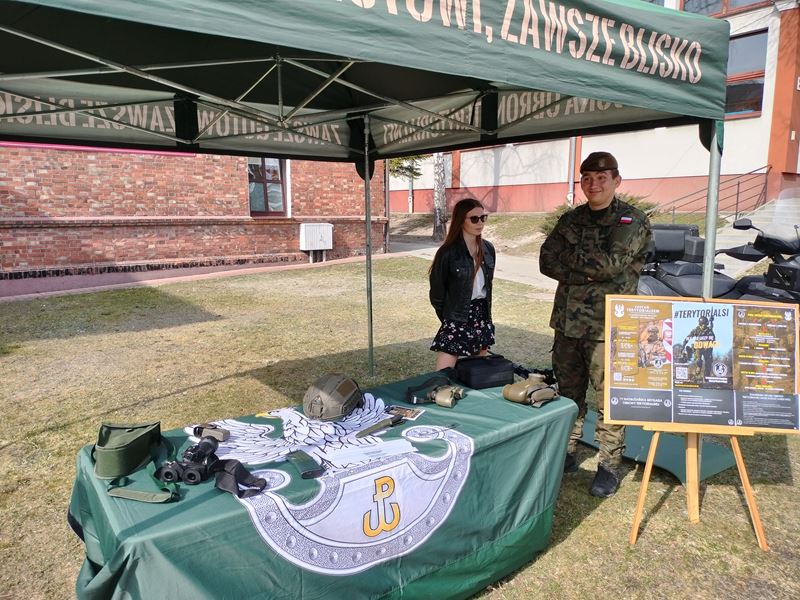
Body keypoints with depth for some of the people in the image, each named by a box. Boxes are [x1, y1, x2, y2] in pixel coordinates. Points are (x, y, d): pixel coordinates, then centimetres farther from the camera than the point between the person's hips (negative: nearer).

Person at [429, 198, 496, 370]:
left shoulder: (488, 249, 5)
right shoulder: (448, 252, -13)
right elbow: (437, 292, -6)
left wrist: (485, 314, 12)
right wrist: (448, 320, 3)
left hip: (482, 316, 6)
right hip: (457, 319, -6)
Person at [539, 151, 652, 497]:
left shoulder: (632, 221, -4)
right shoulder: (571, 220, 12)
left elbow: (611, 262, -19)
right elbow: (547, 261, 0)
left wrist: (569, 255, -7)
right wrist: (587, 273, -13)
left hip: (607, 326, -5)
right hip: (568, 322, 5)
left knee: (609, 400, 1)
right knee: (568, 393, 16)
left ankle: (609, 466, 16)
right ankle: (567, 453, 31)